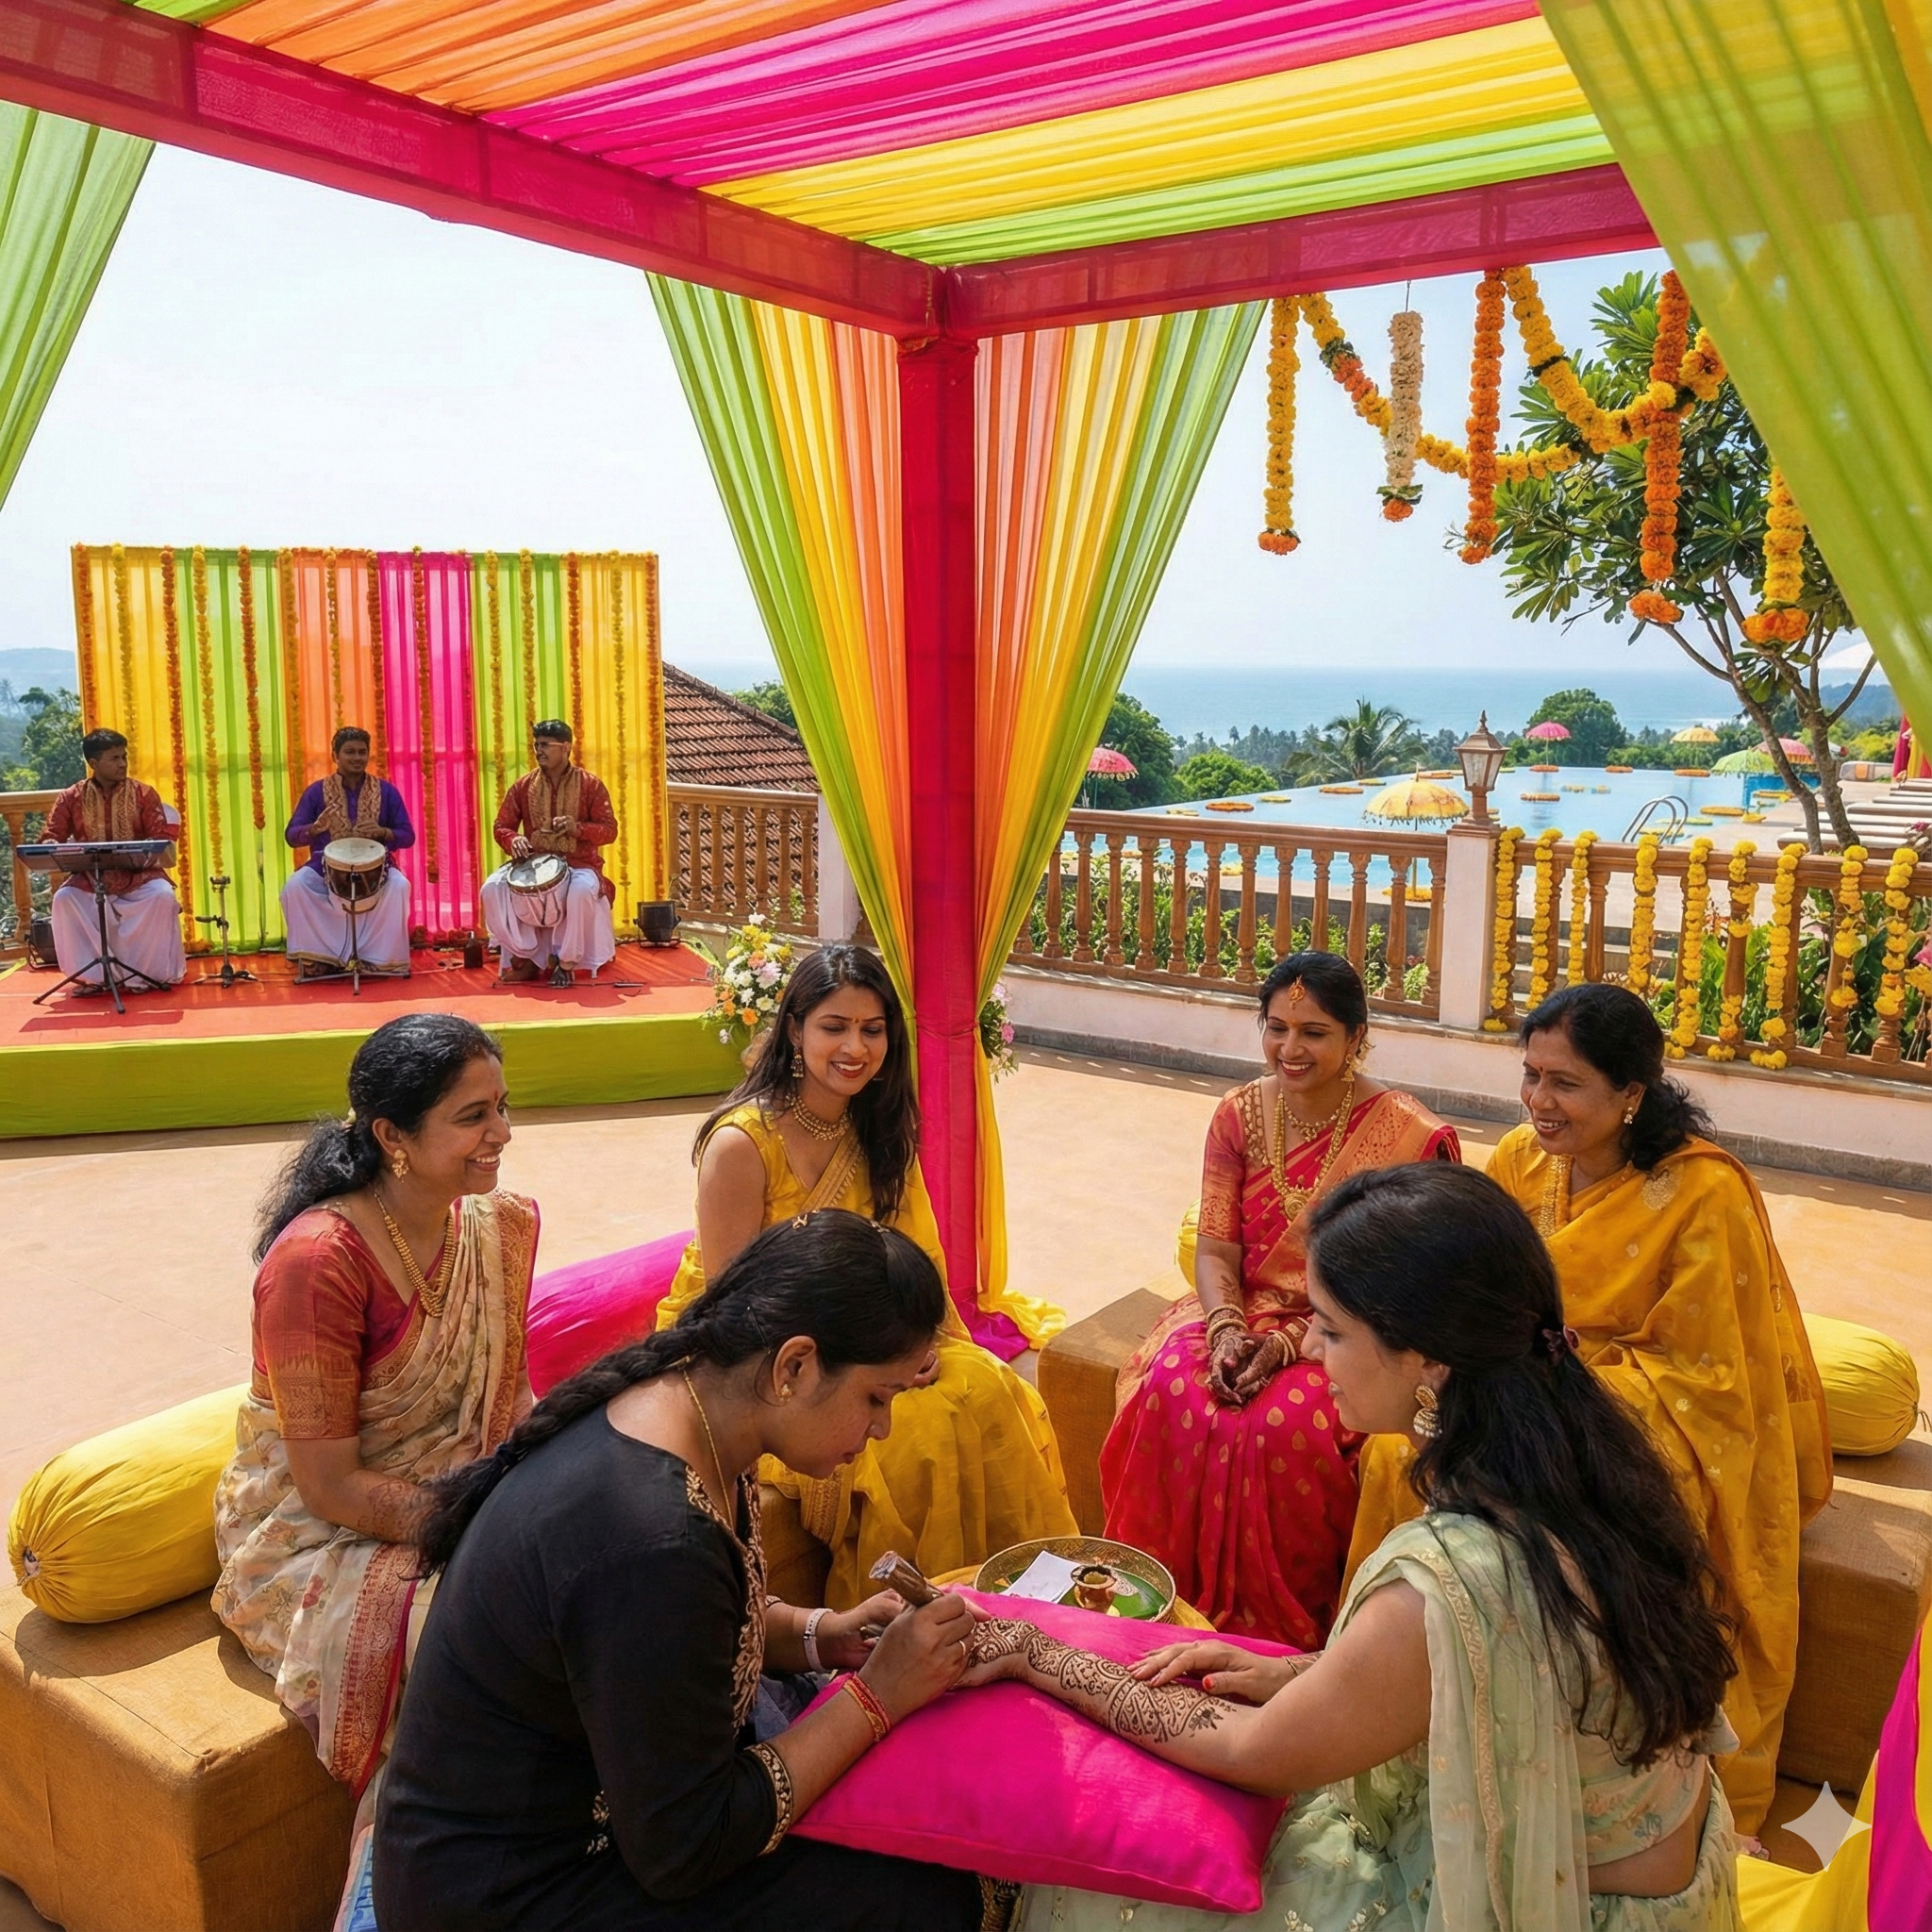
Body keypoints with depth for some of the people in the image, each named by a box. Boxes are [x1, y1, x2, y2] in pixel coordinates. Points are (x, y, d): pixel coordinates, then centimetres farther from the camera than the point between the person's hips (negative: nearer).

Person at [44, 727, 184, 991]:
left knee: (163, 895, -32)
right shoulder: (71, 797, 4)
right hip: (89, 877, 1)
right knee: (63, 899, -29)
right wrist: (51, 847, -21)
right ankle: (92, 975, -16)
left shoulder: (143, 793, 2)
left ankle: (147, 973, -18)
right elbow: (53, 838, 5)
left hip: (138, 874, -1)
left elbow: (163, 838, -2)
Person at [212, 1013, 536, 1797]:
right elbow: (332, 1484, -20)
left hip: (460, 1492, 6)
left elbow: (510, 1397, 4)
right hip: (321, 1530, -6)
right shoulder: (315, 1261, -23)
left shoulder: (494, 1226, -3)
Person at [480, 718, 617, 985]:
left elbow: (609, 830, -3)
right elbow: (502, 826, 9)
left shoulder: (590, 784, 0)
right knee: (492, 888, -24)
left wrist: (578, 828, -22)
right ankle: (525, 957, -8)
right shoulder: (524, 785, 6)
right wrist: (514, 840, -15)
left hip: (578, 864, -3)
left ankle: (566, 962, -18)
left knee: (582, 891, -38)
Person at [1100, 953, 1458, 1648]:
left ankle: (1279, 1631, -8)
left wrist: (1289, 1342, -21)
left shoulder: (1410, 1137, -11)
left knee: (1282, 1426, -32)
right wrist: (1227, 1331, -17)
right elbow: (1215, 1249, 2)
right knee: (1169, 1395, -26)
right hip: (1245, 1311, 4)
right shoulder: (1239, 1115, 3)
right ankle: (1181, 1604, -7)